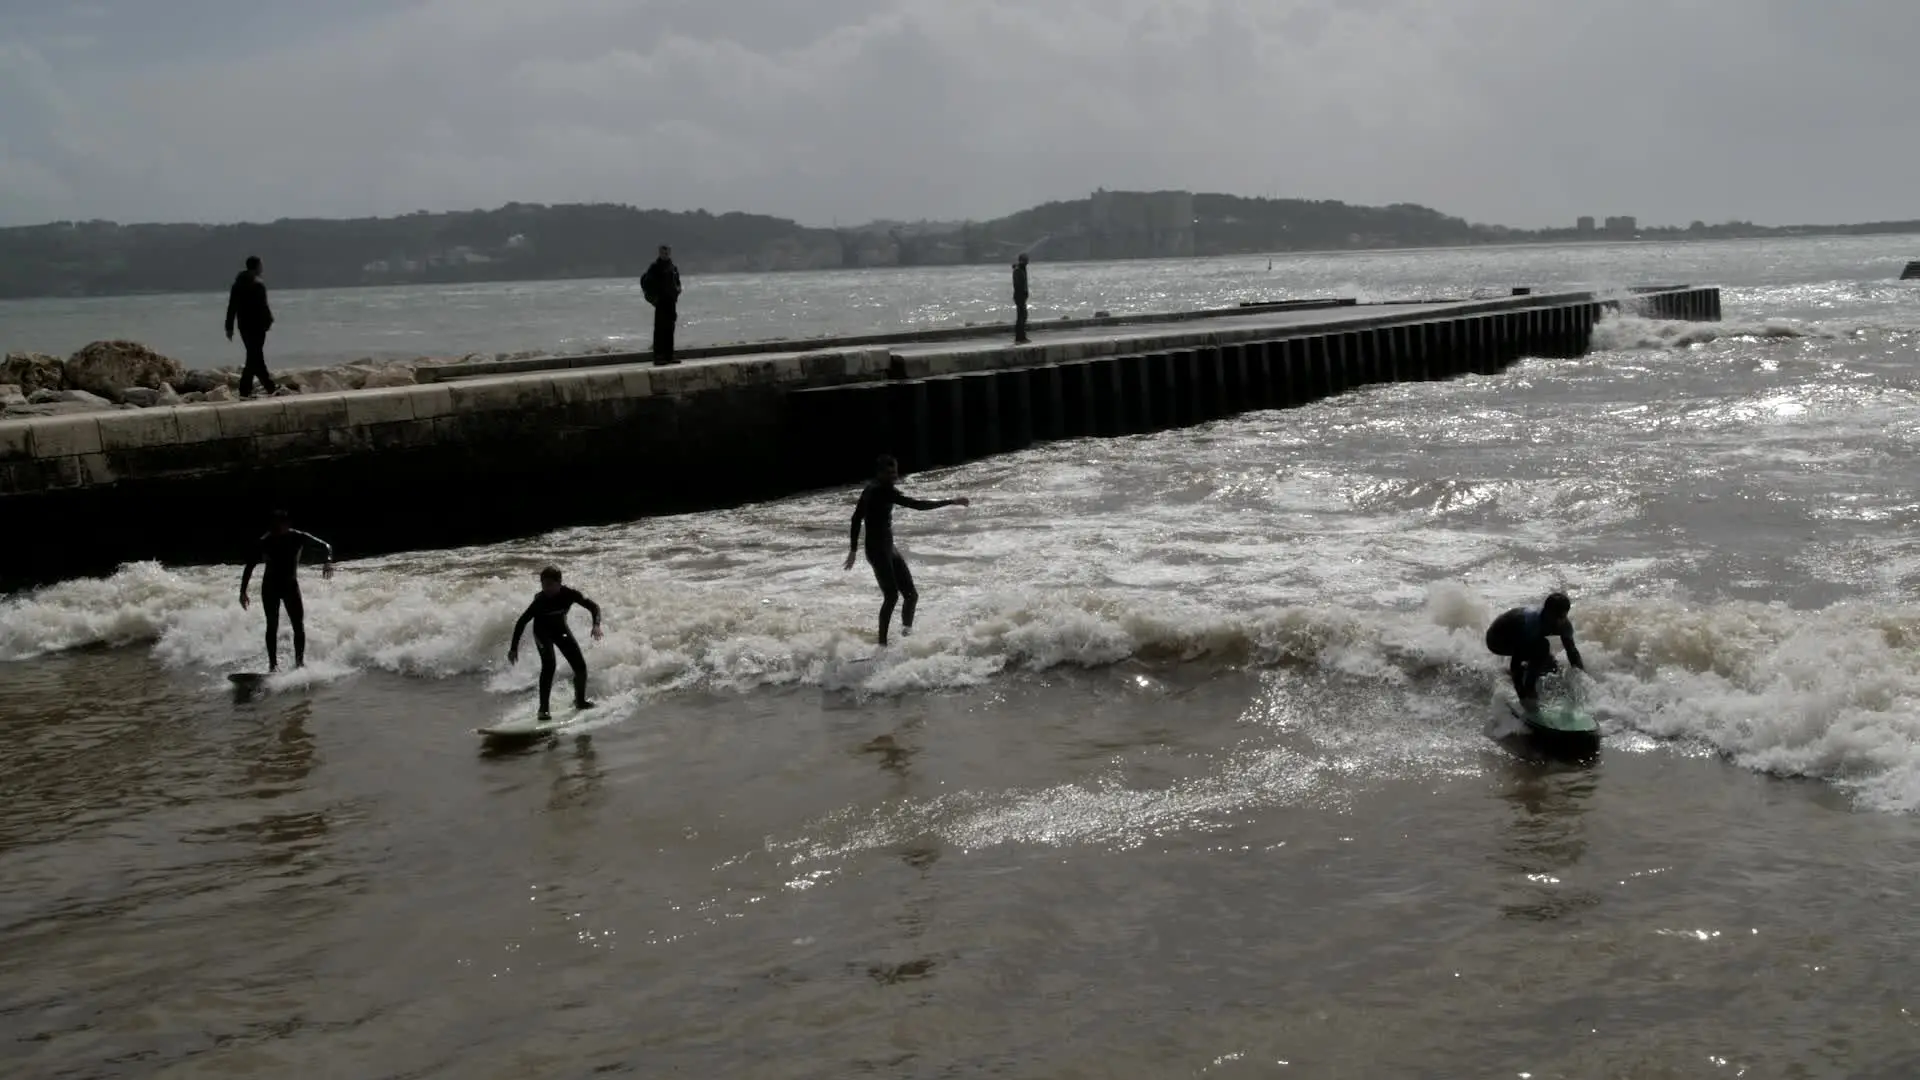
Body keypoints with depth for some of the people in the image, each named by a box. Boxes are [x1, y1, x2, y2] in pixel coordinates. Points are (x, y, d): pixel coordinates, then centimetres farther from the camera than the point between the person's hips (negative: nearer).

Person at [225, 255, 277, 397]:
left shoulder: (237, 283, 9)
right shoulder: (258, 284, -12)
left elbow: (232, 307, 9)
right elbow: (263, 306, -15)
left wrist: (229, 327, 12)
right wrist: (268, 320, -1)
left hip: (243, 325, 7)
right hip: (257, 325, -7)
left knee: (256, 355, 16)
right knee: (254, 357, -4)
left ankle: (269, 386, 24)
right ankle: (245, 390, -8)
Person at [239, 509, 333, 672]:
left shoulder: (298, 538, -12)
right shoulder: (265, 542, -14)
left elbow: (325, 546, -8)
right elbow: (250, 566, -9)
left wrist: (327, 561, -29)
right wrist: (243, 591, -12)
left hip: (290, 585, 1)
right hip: (270, 587, -1)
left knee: (299, 625, -8)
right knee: (272, 625, -5)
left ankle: (300, 662, -3)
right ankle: (273, 664, -2)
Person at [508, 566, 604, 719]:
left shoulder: (569, 594, -25)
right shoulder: (540, 600, -31)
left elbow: (593, 606, -16)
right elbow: (522, 622, -24)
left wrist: (596, 625, -35)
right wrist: (514, 648, -24)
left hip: (561, 629, 4)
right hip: (543, 632, -4)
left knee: (580, 666, 0)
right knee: (549, 665, -25)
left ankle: (580, 700, 26)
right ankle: (543, 708, -23)